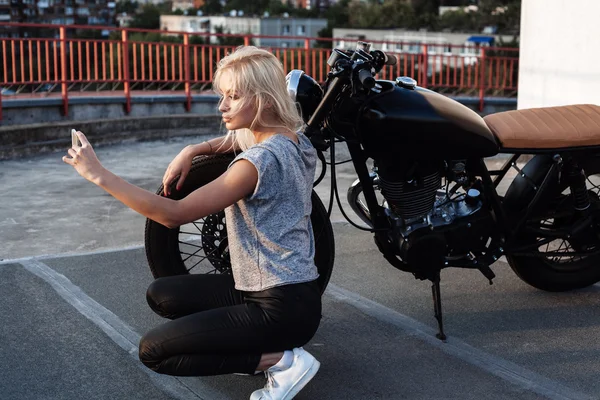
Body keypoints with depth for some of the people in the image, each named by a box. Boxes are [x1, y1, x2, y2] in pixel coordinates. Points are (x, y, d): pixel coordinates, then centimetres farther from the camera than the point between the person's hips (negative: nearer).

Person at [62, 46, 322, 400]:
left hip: (282, 308, -9)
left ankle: (280, 360, -6)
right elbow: (231, 141, 28)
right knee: (161, 294, 17)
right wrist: (190, 151, 7)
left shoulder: (261, 160, -23)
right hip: (293, 288, 9)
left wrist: (99, 174, -20)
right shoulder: (296, 141, 5)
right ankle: (263, 348, 10)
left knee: (153, 351, -6)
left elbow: (175, 214, -25)